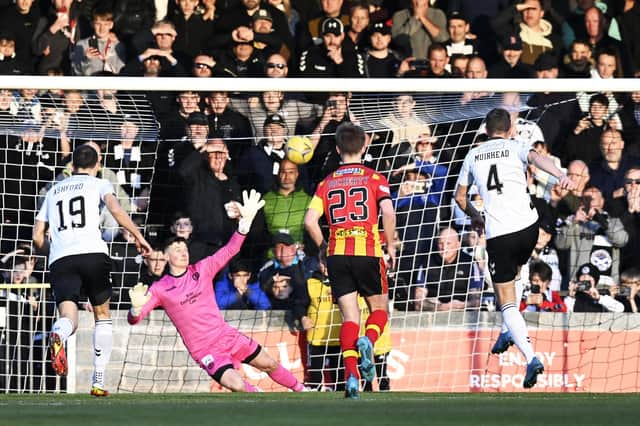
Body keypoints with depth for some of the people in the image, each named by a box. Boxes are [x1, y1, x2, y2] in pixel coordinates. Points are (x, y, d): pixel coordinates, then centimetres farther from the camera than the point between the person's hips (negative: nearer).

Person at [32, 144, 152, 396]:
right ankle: (99, 382, 10)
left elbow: (38, 236, 23)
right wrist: (138, 236, -5)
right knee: (102, 316, 16)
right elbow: (115, 209, -7)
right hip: (92, 253, -2)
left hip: (59, 260, 2)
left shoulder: (54, 191, 27)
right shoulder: (98, 184, 15)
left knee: (69, 318, -11)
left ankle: (57, 336, -51)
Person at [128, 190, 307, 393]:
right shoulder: (160, 289, -7)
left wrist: (246, 221, -18)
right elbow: (134, 319, -12)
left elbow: (230, 250, -3)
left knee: (270, 364, 14)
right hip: (205, 350, -4)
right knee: (237, 385, -25)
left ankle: (301, 390, 37)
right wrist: (136, 307, -38)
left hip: (228, 335, 4)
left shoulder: (202, 269, 1)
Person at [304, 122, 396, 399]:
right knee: (379, 308, 14)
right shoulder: (374, 178, 3)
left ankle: (350, 374, -16)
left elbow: (310, 221, -1)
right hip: (368, 252, -2)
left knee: (349, 316, 2)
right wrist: (390, 246, 0)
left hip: (338, 255, 2)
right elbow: (388, 212, -12)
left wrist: (323, 247, 14)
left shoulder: (327, 183, 9)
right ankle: (367, 341, -19)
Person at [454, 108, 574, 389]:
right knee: (511, 276, 33)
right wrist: (560, 176, -34)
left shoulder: (473, 155, 16)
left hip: (497, 234, -1)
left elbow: (459, 196, 26)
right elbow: (536, 157, -17)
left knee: (507, 302, 1)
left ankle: (531, 357, -17)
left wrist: (474, 216, 45)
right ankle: (507, 333, 28)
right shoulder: (516, 147, 7)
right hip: (527, 226, 1)